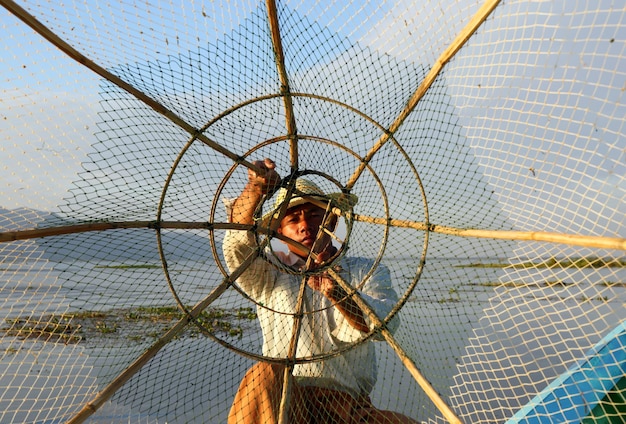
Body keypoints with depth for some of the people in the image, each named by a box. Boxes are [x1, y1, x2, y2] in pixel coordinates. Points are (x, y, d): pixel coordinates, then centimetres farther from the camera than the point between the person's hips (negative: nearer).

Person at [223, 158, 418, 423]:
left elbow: (384, 323, -8)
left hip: (348, 402, 1)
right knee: (263, 375, -31)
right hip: (279, 400, 0)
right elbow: (237, 241, -11)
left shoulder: (366, 271, 9)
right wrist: (255, 189, -29)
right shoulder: (269, 272, 8)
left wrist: (336, 292, -26)